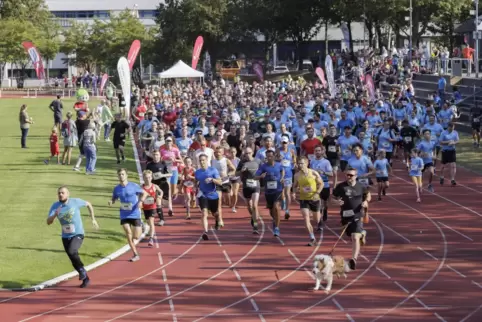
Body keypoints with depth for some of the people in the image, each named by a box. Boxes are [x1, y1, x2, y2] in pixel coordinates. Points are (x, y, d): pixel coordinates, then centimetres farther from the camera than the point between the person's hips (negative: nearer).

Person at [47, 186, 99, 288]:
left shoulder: (75, 202, -12)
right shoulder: (55, 206, -7)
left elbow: (88, 204, 7)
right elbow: (48, 222, -13)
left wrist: (93, 219, 8)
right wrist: (55, 215, -32)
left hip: (78, 234, -4)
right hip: (65, 237, 4)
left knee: (72, 251, -30)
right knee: (74, 260, 9)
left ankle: (82, 270, -5)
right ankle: (85, 278, 30)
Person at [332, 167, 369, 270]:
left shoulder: (361, 186, 0)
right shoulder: (341, 186, -1)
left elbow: (368, 195, 17)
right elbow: (333, 197, 8)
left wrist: (366, 201, -4)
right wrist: (337, 201, -14)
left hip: (357, 215, -3)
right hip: (346, 215, 3)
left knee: (355, 238, -16)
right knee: (352, 236, 20)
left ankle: (354, 259, -21)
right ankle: (362, 233, 55)